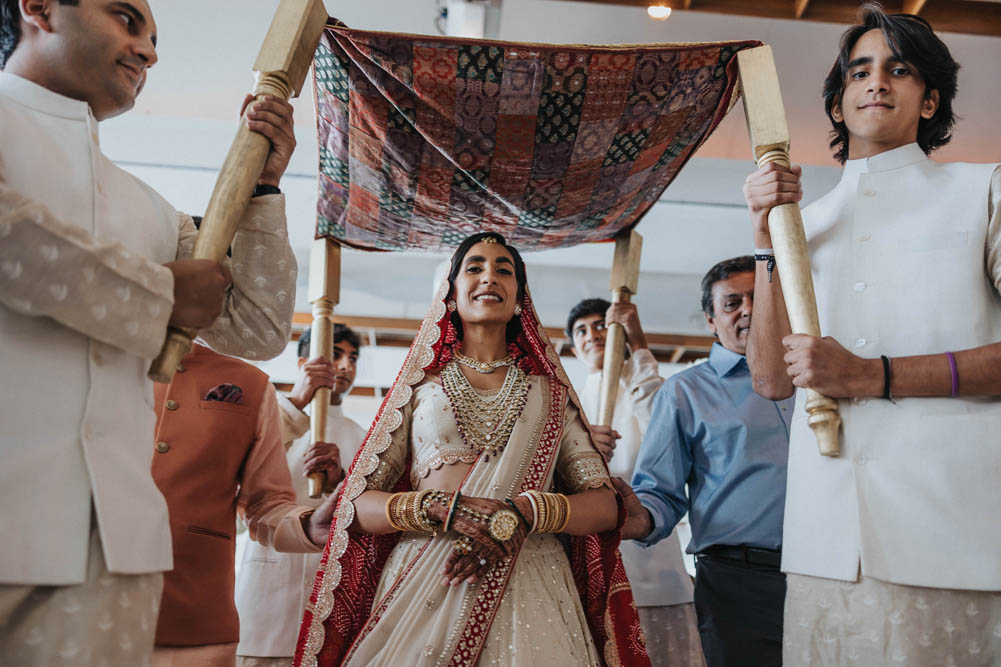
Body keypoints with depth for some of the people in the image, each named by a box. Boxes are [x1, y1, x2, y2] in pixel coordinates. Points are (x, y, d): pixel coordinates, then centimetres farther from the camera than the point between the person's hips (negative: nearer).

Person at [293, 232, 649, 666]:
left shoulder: (549, 390, 10)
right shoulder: (420, 383, 9)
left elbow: (604, 507, 3)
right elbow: (357, 505, 3)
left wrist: (521, 514, -16)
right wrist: (440, 508, -15)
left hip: (529, 592, 1)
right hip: (422, 585, 0)